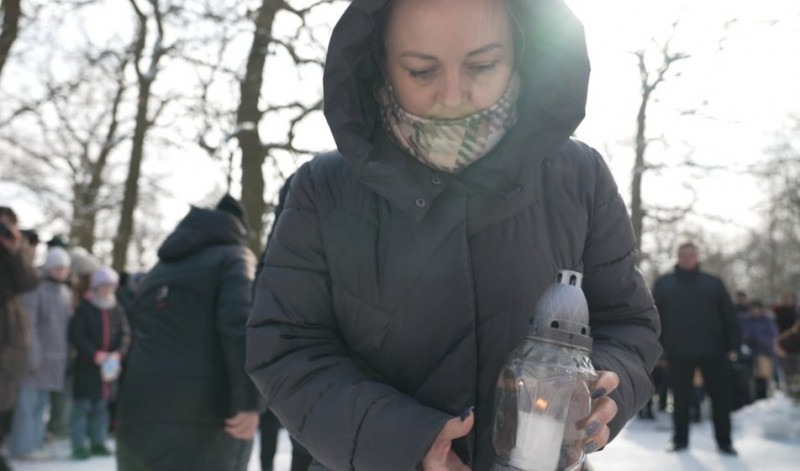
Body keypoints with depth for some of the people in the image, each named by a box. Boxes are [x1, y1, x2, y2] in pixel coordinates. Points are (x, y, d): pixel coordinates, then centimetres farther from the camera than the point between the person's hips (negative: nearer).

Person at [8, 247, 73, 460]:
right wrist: (33, 355, -19)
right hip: (36, 355, -8)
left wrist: (68, 353, 14)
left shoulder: (66, 291, 14)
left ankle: (34, 444, 20)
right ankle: (22, 447, 1)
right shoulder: (36, 289, -10)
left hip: (57, 357, 8)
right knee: (28, 400, -4)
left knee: (41, 402, 13)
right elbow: (28, 323, -15)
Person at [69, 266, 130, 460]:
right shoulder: (84, 309, -6)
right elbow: (76, 336, -10)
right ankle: (79, 445, 4)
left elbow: (125, 335, 5)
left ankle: (98, 443, 20)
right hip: (86, 365, -4)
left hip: (109, 365, 4)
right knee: (82, 405, -3)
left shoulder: (117, 310, 7)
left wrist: (117, 353, -13)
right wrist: (96, 355, -17)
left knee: (101, 405, 11)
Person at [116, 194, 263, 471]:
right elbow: (240, 324, -15)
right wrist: (249, 401, -18)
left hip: (139, 417, 6)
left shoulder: (162, 267, 27)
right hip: (206, 416, -6)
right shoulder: (234, 258, 4)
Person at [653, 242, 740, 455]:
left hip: (712, 351, 0)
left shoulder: (713, 283, 8)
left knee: (720, 396, 4)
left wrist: (733, 345, -2)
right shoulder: (663, 283, 8)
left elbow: (729, 316, 6)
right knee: (680, 397, 7)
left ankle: (724, 440, 14)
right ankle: (680, 439, 19)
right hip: (678, 352, 0)